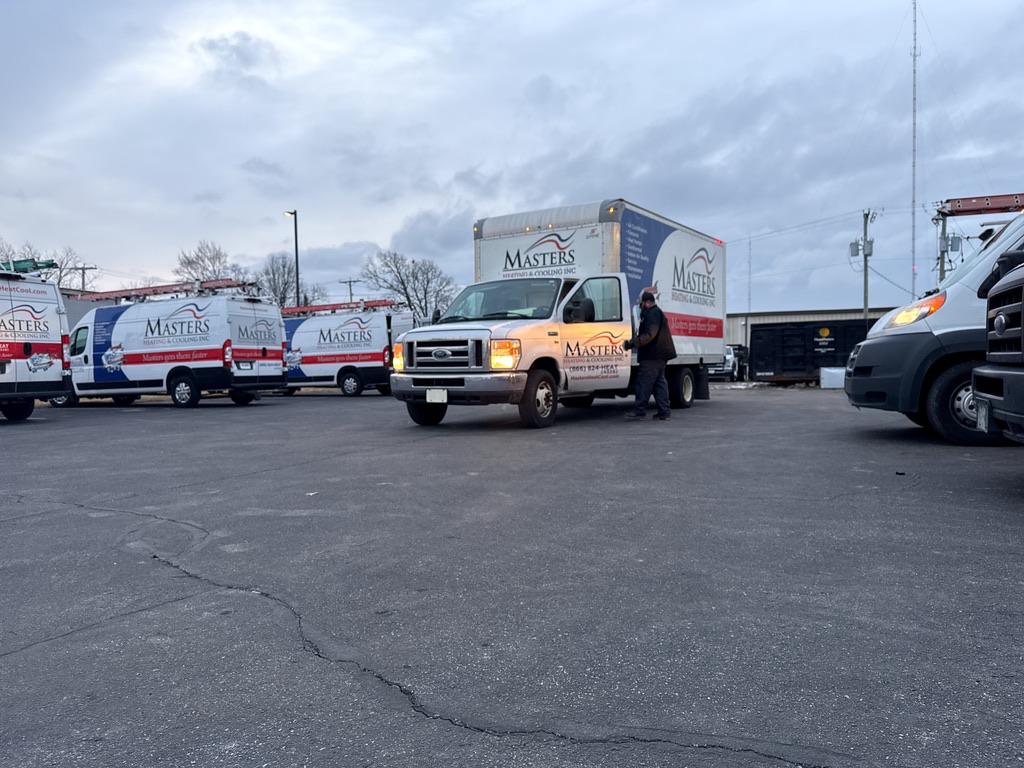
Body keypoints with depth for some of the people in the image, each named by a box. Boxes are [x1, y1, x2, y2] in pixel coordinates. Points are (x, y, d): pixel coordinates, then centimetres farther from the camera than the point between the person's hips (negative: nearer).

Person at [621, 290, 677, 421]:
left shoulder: (652, 314, -12)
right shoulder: (657, 313, 23)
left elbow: (649, 335, -23)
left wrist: (631, 343, -27)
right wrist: (632, 342, 15)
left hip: (652, 356, -11)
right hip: (658, 355, 11)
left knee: (644, 382, -10)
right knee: (659, 382, 11)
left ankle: (639, 411, -10)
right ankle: (664, 413, 11)